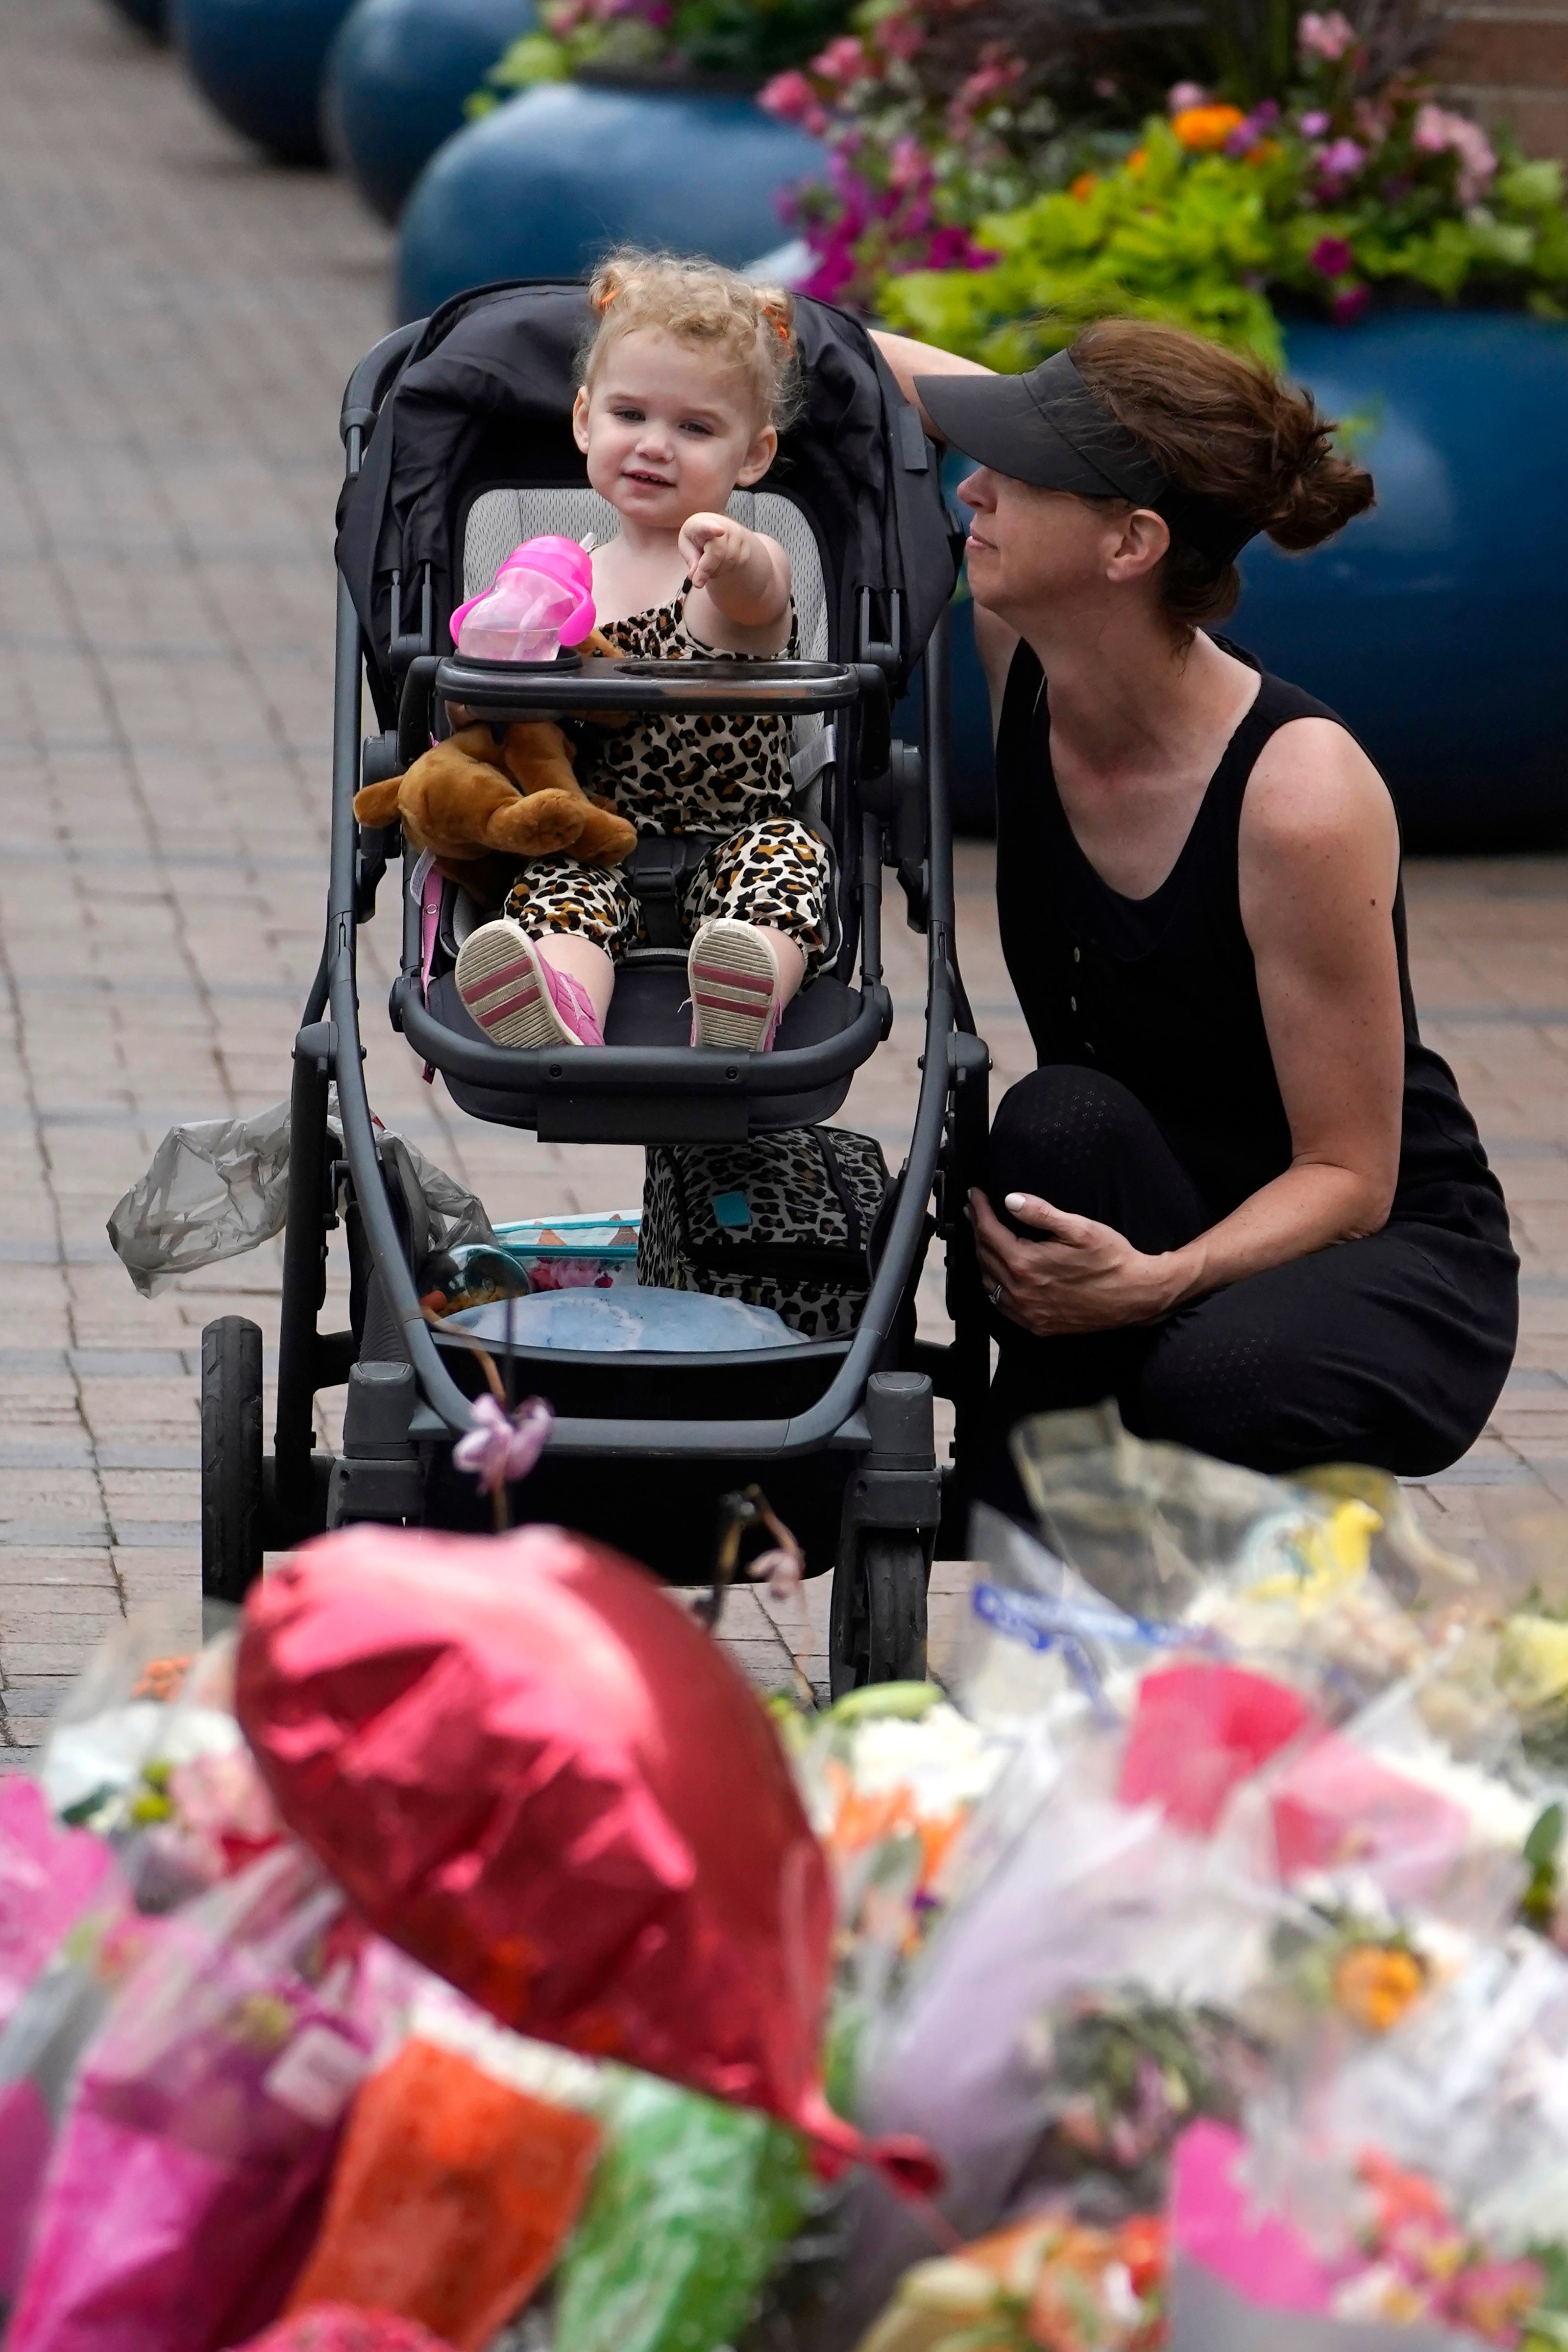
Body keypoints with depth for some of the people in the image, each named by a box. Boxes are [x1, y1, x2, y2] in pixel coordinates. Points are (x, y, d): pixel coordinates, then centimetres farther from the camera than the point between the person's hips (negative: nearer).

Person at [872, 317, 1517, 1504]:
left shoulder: (1302, 793, -27)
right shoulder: (1023, 657, -10)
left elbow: (1349, 1176, -22)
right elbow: (917, 383, 6)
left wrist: (1156, 1283, -39)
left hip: (1393, 1255, -5)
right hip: (1140, 1222, 5)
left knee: (1217, 1382, -39)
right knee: (1063, 1122, -31)